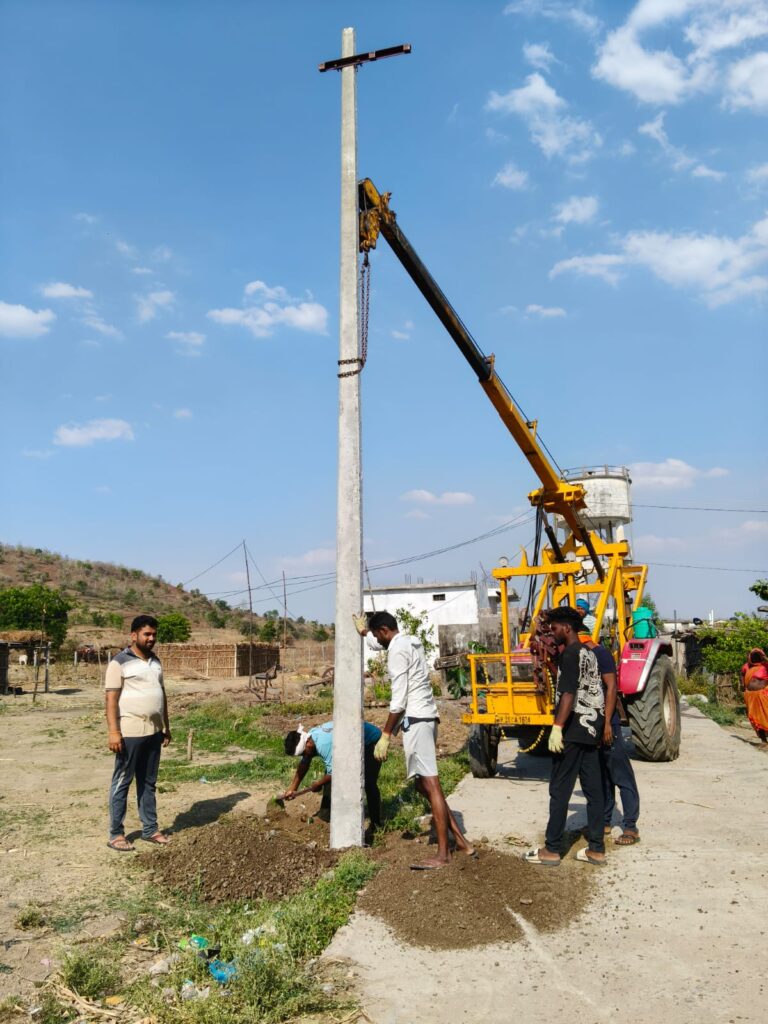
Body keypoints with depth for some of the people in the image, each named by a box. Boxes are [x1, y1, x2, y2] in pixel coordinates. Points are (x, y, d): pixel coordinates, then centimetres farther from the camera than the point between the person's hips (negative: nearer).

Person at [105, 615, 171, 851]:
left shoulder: (155, 661, 12)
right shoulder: (120, 662, -9)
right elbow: (112, 698, -13)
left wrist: (166, 726, 17)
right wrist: (113, 732, -19)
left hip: (153, 732, 7)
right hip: (130, 732, -7)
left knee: (148, 782, 14)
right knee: (122, 782, 3)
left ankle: (150, 829, 22)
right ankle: (116, 834, 11)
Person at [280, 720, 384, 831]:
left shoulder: (325, 745, -38)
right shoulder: (308, 738, -10)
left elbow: (335, 773, -29)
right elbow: (304, 764, 4)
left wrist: (319, 783, -11)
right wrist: (292, 788, 6)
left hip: (371, 742, -9)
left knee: (368, 783, -14)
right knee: (329, 778, 5)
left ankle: (376, 824, 0)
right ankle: (325, 817, 16)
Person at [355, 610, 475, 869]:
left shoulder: (397, 651, -12)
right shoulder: (410, 642, 16)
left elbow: (398, 699, -17)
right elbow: (382, 646, 42)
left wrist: (385, 735, -14)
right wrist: (363, 633, 44)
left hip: (415, 720, -10)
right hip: (425, 717, 10)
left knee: (431, 785, -7)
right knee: (424, 783, 14)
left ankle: (443, 854, -4)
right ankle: (460, 840, 17)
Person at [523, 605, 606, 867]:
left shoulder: (570, 654, -14)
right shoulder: (589, 653, 14)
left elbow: (568, 694, -22)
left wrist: (557, 728, -23)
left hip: (573, 730, -9)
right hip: (591, 730, 9)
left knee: (559, 790, -2)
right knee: (593, 789, 9)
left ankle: (552, 850, 4)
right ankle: (597, 849, 15)